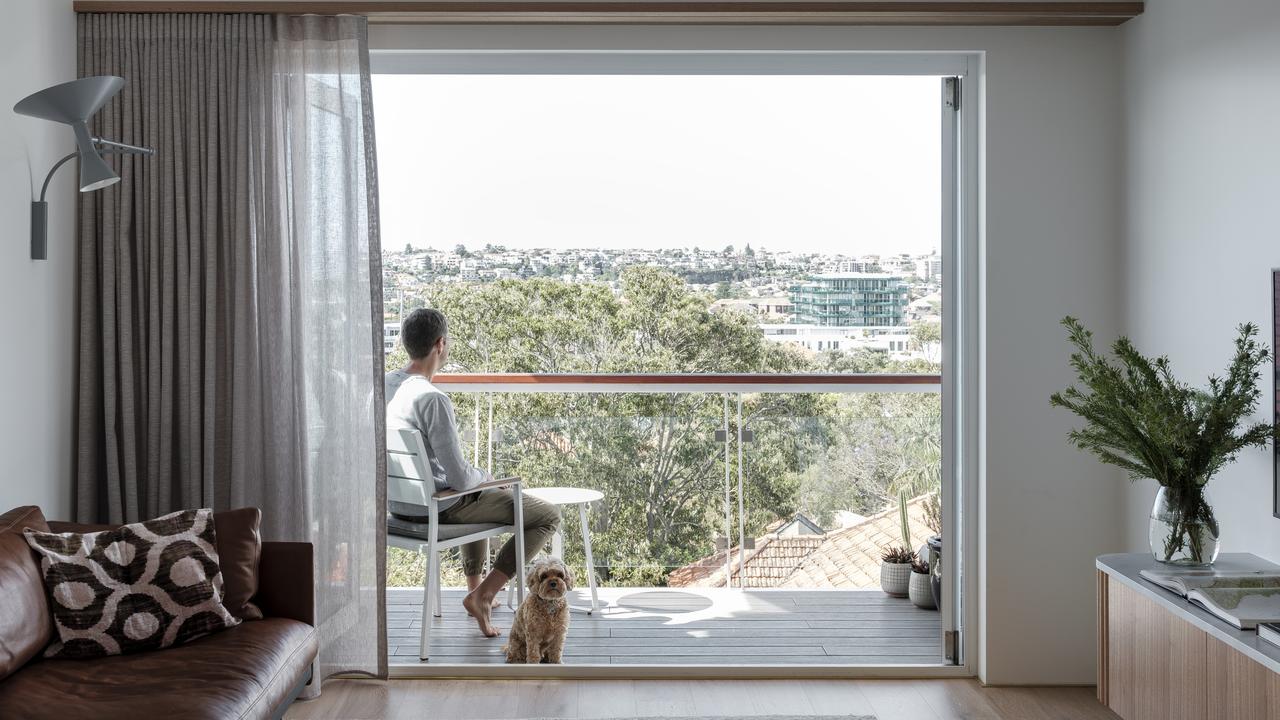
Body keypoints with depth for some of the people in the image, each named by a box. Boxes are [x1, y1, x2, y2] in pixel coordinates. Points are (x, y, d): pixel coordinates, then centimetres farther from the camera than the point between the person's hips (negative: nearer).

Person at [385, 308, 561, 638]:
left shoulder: (384, 384, -1)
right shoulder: (433, 400, -27)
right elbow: (461, 478, -26)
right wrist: (486, 476, -3)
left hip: (397, 504, 9)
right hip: (436, 509, -9)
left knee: (479, 496, 39)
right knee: (549, 516, -1)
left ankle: (474, 584, 42)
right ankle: (482, 595, -4)